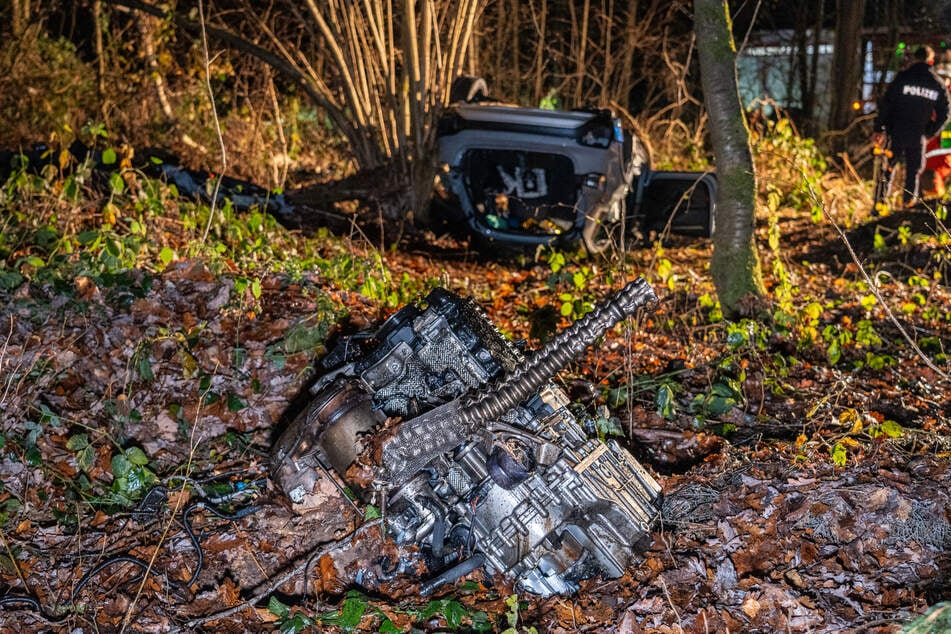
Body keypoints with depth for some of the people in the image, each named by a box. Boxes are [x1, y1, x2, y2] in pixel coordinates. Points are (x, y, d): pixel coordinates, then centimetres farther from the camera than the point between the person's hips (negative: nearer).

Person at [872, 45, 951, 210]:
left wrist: (878, 129, 0)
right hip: (918, 136, 1)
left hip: (896, 132, -1)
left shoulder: (902, 77, -5)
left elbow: (885, 104, -7)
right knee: (914, 171, 15)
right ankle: (908, 202, 21)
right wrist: (929, 134, 17)